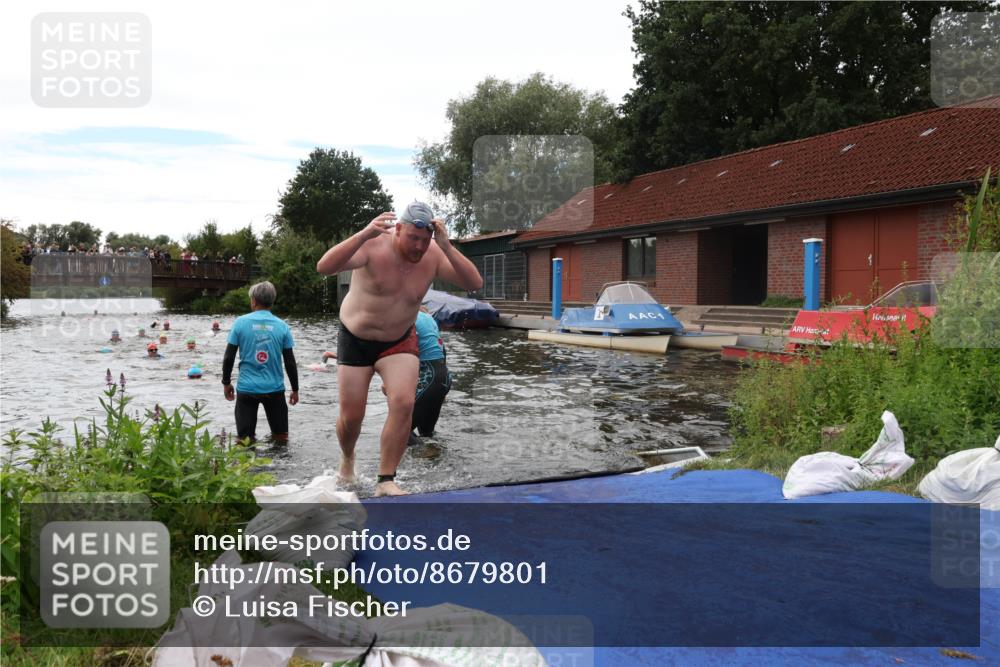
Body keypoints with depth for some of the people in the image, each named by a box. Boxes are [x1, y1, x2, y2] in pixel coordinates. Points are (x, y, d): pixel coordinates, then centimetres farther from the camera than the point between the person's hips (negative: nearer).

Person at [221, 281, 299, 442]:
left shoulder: (240, 322, -4)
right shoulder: (282, 326, -2)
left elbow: (229, 357, -2)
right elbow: (290, 362, 1)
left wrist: (226, 383, 12)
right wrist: (295, 389, 11)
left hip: (246, 388, -1)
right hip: (274, 388, 1)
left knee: (244, 439, 8)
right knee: (281, 437, 15)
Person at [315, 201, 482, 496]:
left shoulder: (434, 256, -15)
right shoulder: (373, 246, -24)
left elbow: (475, 283, -24)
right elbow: (324, 267, -37)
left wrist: (447, 247, -36)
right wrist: (364, 234, -48)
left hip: (399, 341, 2)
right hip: (355, 340, -1)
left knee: (404, 403, -20)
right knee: (351, 416, 3)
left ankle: (385, 481, -7)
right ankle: (347, 458, 39)